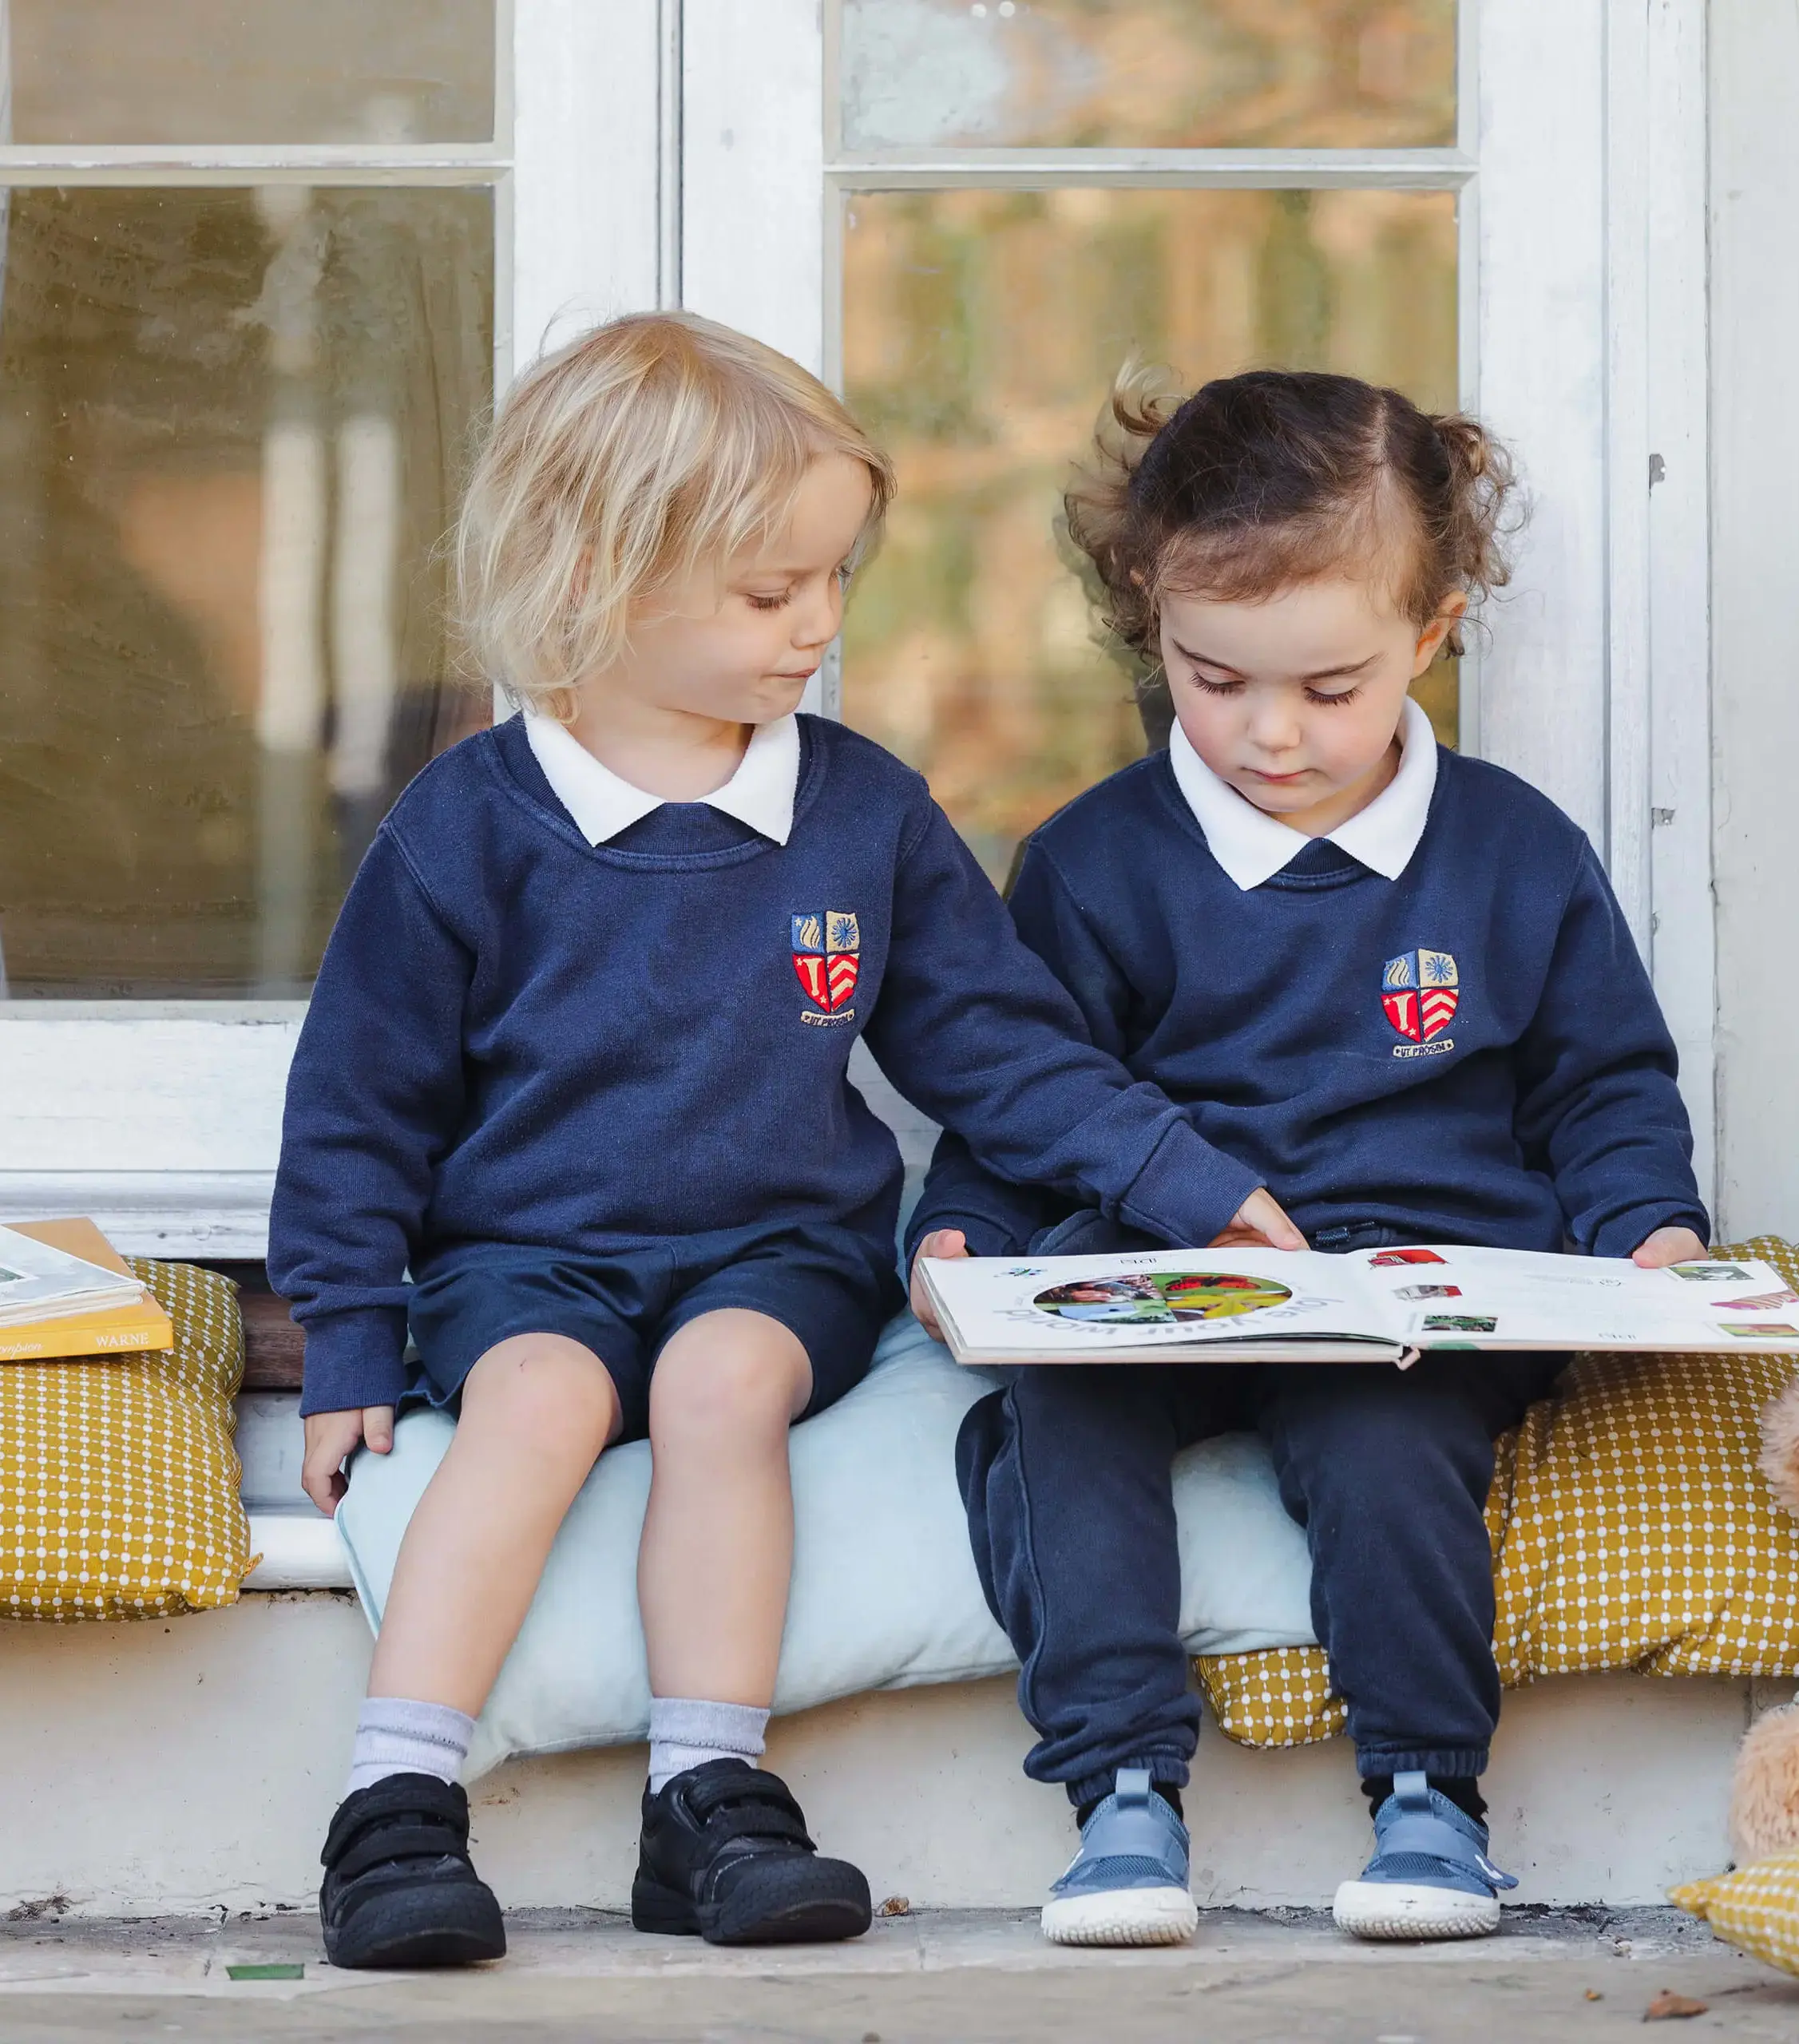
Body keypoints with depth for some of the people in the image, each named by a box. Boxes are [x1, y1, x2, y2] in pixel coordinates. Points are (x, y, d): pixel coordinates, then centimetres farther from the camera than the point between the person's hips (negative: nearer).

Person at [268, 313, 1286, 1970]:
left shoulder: (864, 810, 5)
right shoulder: (473, 826, -2)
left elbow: (1003, 1047, 11)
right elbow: (362, 1099, 4)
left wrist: (1197, 1187, 2)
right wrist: (351, 1348, 0)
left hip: (780, 1256, 1)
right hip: (524, 1258, -1)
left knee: (724, 1377, -31)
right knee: (540, 1395, -32)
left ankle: (709, 1800, -30)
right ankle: (396, 1806, -35)